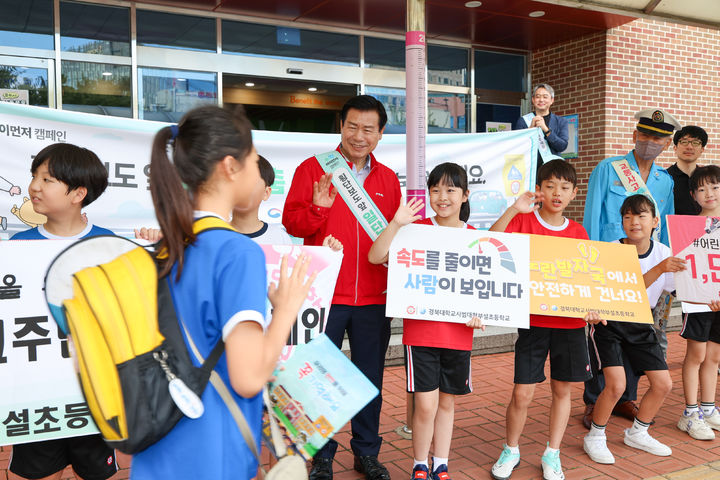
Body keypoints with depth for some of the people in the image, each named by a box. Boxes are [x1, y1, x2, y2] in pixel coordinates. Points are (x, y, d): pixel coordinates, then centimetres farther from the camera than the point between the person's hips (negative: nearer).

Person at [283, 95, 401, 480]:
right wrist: (317, 209, -23)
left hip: (373, 299, 3)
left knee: (370, 377, 13)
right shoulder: (313, 168, 0)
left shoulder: (388, 179, 11)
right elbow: (290, 221, -6)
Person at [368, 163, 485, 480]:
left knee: (447, 402, 14)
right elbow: (375, 257, -13)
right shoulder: (416, 228, -3)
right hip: (420, 331, -2)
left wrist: (479, 314, -7)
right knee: (426, 404, -2)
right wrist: (396, 223, -24)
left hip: (459, 333, 3)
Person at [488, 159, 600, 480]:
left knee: (563, 389, 11)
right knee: (522, 393, -1)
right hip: (533, 319, -3)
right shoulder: (524, 221, -3)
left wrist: (591, 307, -6)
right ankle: (510, 450, 24)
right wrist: (513, 210, -29)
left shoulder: (578, 233, 7)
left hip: (571, 321, 3)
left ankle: (552, 454, 29)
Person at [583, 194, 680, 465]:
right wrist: (658, 269, -38)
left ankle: (637, 434, 28)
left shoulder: (664, 253, -4)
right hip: (609, 322, -5)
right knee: (616, 384, -18)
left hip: (641, 324, 6)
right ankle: (595, 437, 7)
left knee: (663, 384, 5)